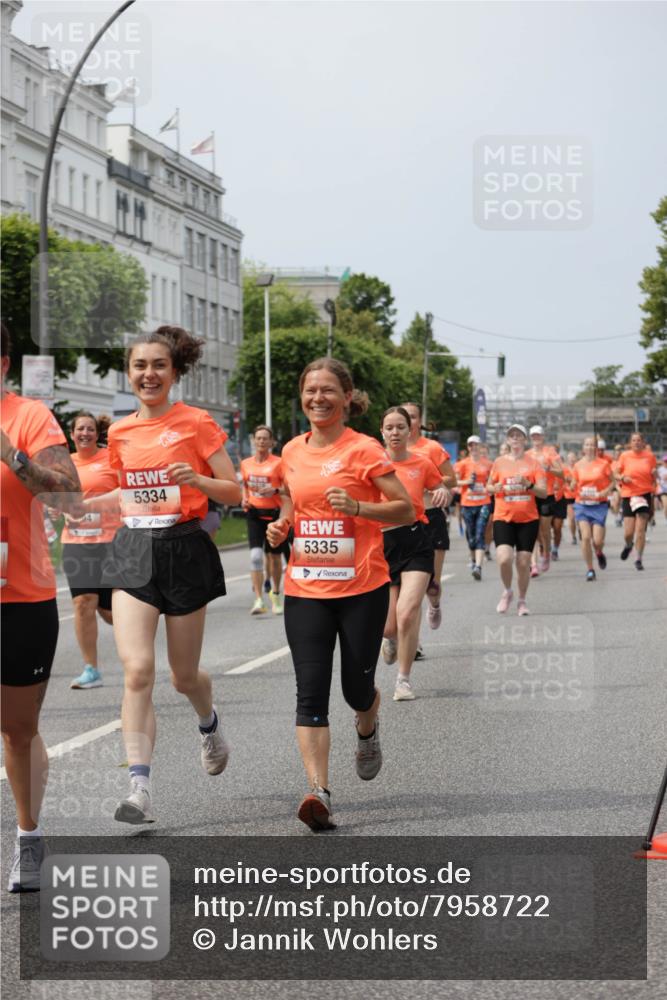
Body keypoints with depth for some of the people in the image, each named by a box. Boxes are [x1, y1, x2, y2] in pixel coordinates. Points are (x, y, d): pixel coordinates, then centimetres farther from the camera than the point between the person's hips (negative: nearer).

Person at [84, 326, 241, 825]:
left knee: (183, 675, 9)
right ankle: (140, 788, -15)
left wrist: (197, 479, -22)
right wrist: (84, 504, 13)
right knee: (137, 669, -14)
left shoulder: (197, 422, -5)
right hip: (133, 554, 3)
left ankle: (210, 724, 46)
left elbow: (234, 491, -4)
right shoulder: (120, 432, 8)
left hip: (183, 551, -3)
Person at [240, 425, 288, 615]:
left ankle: (275, 595, 31)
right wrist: (244, 499, 3)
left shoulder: (278, 463, -5)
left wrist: (275, 490, -21)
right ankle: (259, 600, -15)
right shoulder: (246, 463, 7)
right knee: (255, 555, -14)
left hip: (274, 514, -2)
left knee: (274, 557, 10)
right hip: (254, 514, 2)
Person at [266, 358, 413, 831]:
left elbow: (406, 510, -7)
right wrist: (282, 525, 4)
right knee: (311, 692, -8)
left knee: (357, 688, 8)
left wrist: (357, 507, -22)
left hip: (362, 588, -3)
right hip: (305, 589, 3)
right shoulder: (293, 451, 8)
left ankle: (368, 731, 44)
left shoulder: (364, 450, -7)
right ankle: (319, 791, -12)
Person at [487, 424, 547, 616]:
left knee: (523, 562, 2)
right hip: (503, 517, 0)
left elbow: (544, 492, -2)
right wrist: (496, 487, -7)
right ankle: (507, 591, 11)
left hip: (528, 519, 0)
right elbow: (489, 486, 16)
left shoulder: (533, 463, 1)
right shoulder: (500, 462, 4)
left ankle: (522, 600, 22)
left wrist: (528, 484, -20)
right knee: (504, 558, -17)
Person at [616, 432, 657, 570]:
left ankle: (639, 559, 2)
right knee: (628, 533, -2)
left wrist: (654, 474, -8)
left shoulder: (650, 456, 4)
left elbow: (654, 478, 14)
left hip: (645, 494, 0)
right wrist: (623, 478, -12)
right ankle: (628, 545, 34)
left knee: (640, 529, -10)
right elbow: (616, 474, 8)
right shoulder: (625, 456, 1)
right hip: (628, 496, 0)